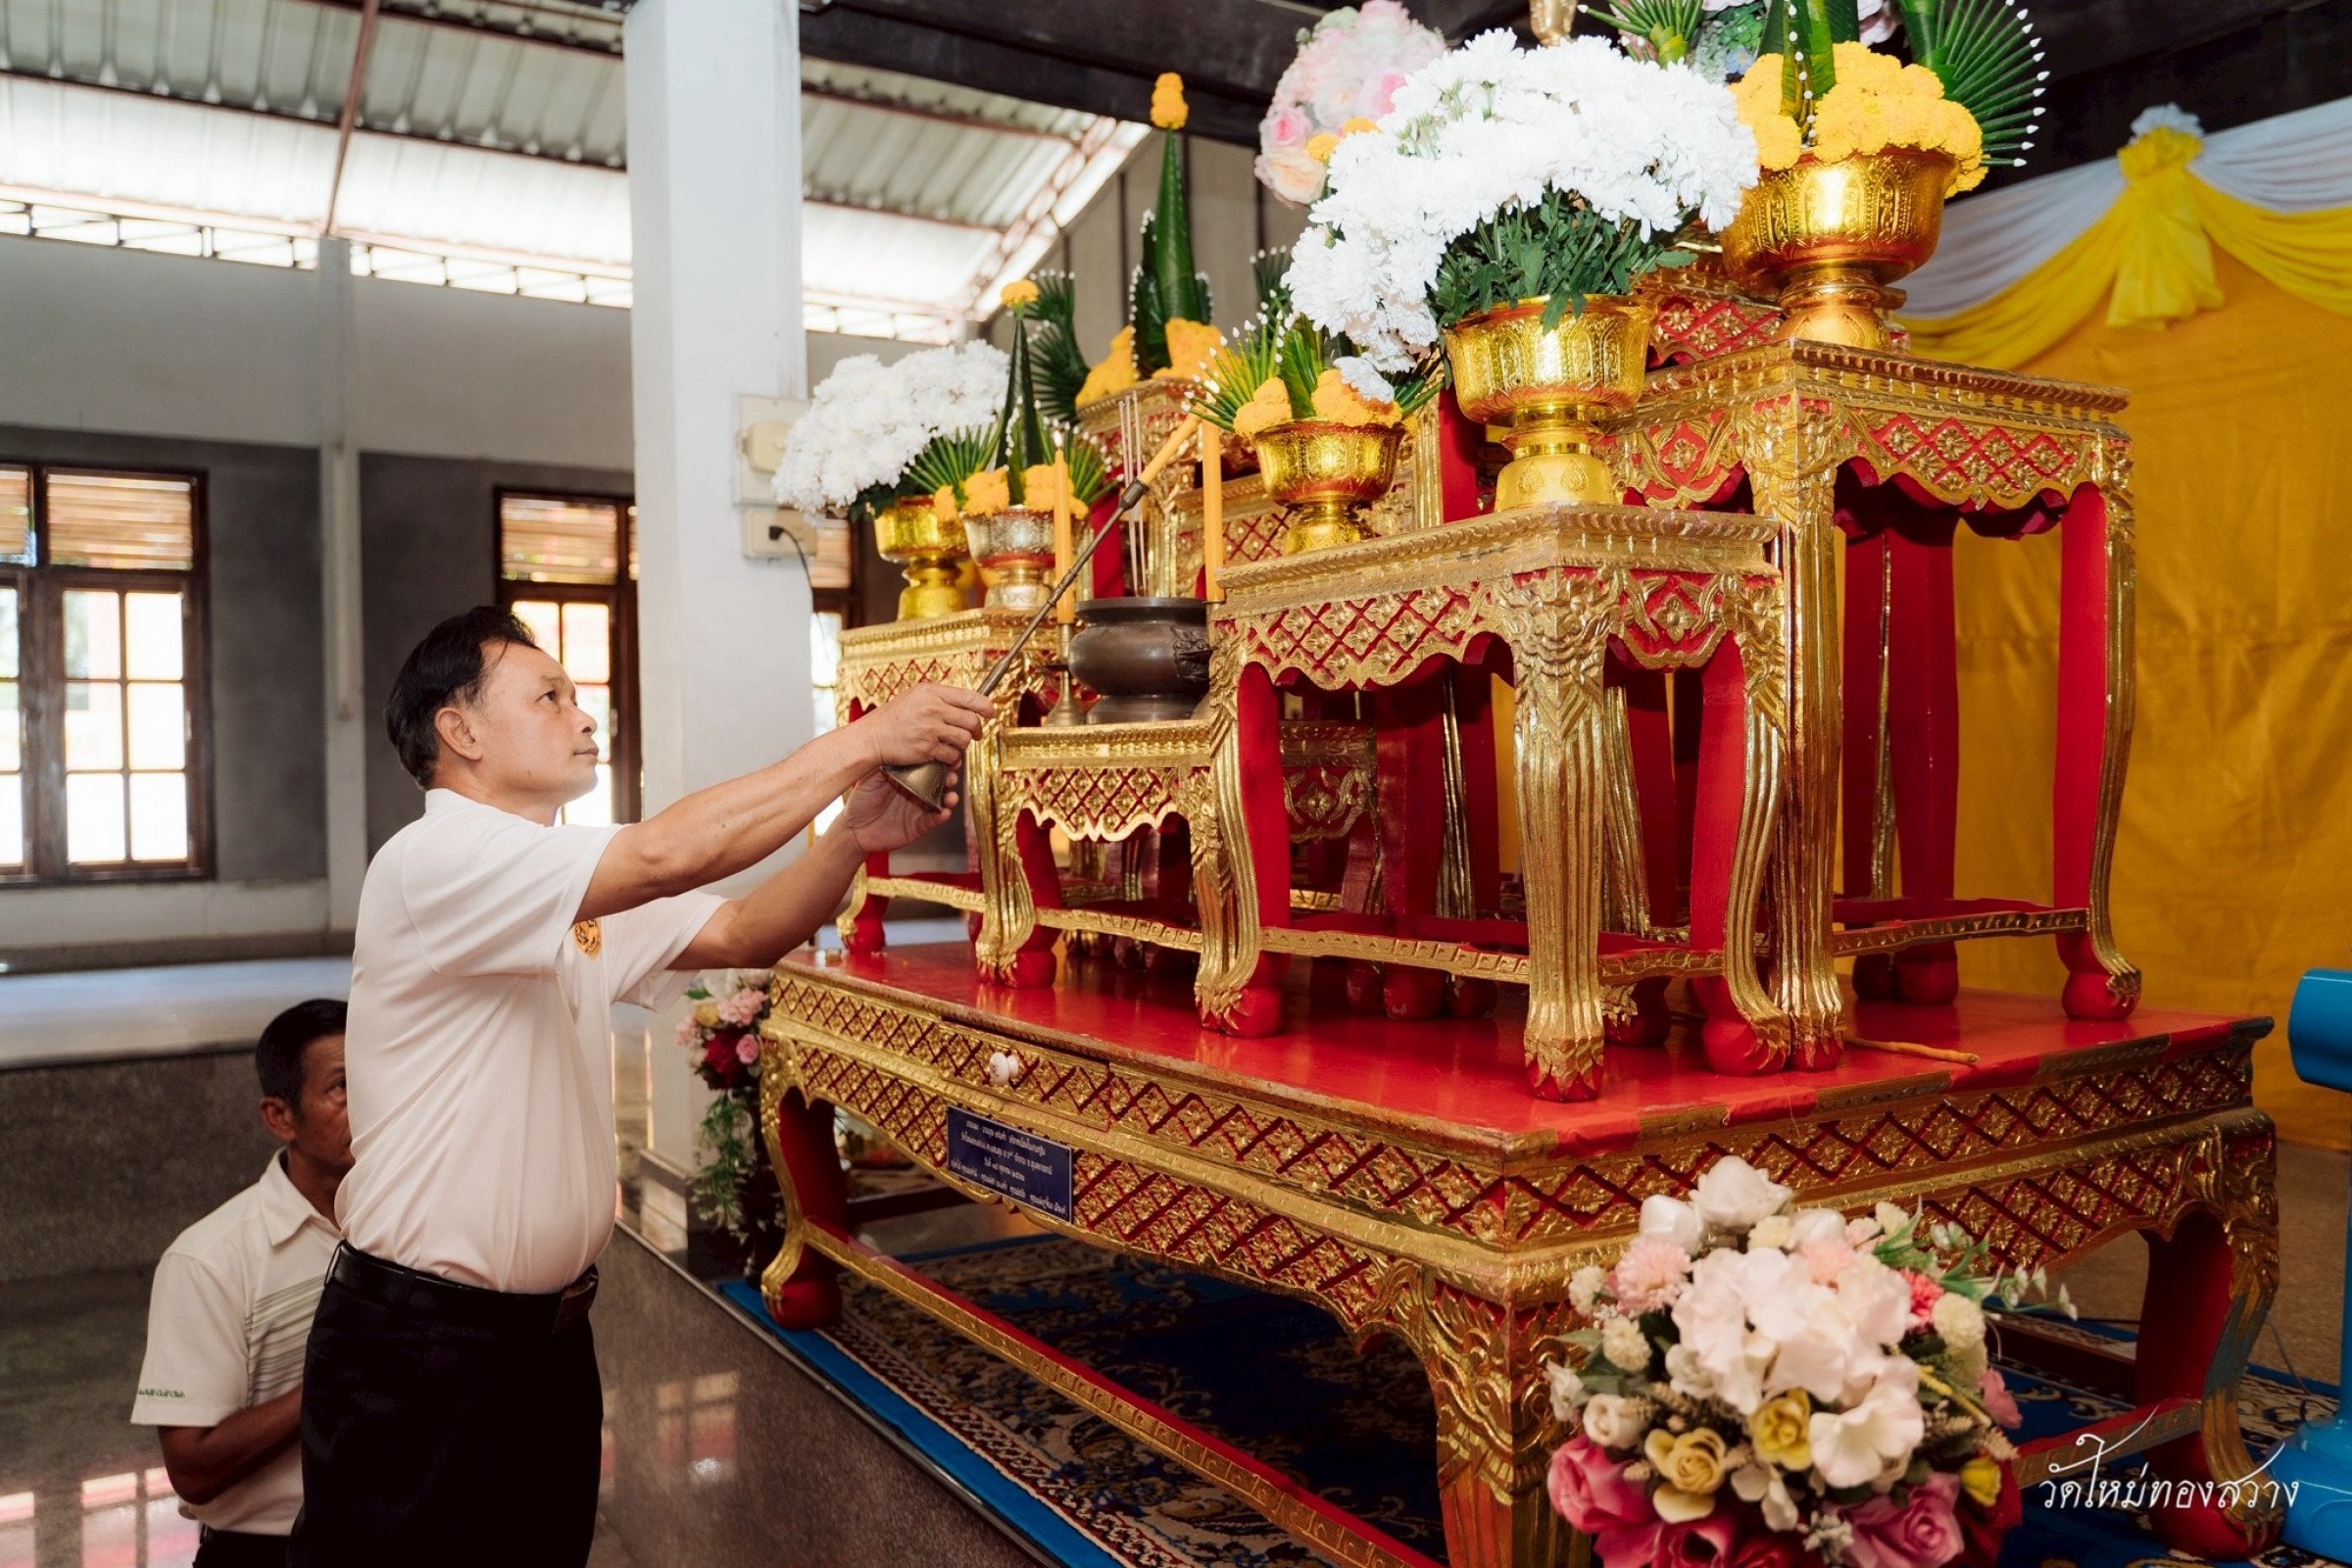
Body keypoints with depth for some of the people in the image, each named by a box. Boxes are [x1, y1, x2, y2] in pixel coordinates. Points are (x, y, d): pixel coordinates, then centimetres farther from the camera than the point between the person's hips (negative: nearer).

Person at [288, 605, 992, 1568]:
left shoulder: (575, 900, 11)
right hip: (421, 1346, -8)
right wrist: (862, 740, -25)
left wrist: (855, 834, -13)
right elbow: (665, 854, -30)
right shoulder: (430, 862, -18)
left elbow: (742, 933, 5)